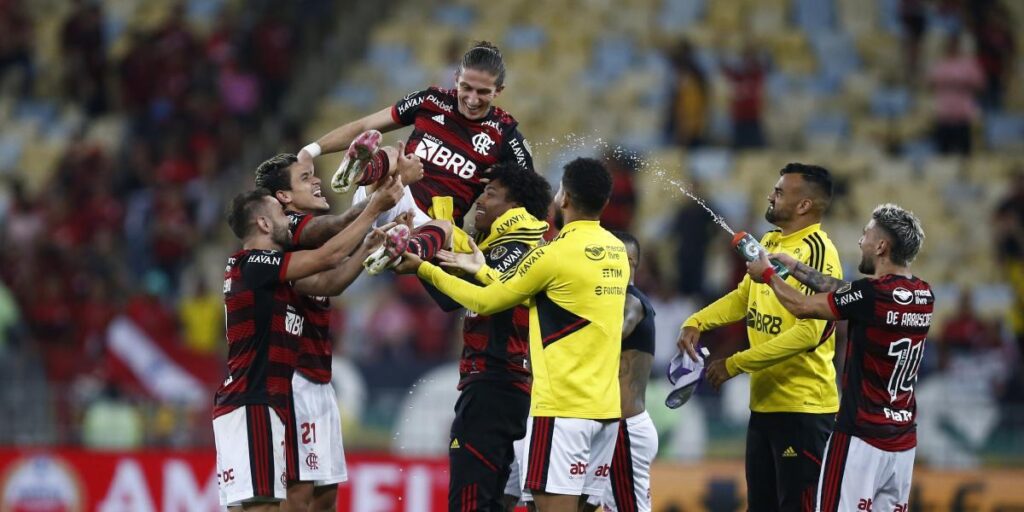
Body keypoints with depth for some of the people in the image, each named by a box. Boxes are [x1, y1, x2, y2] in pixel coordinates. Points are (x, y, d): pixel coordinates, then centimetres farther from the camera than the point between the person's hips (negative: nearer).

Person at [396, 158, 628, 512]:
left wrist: (425, 269, 10)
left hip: (563, 406, -8)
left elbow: (484, 302, -1)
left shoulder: (557, 252, -11)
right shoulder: (616, 252, 11)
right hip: (605, 404, 8)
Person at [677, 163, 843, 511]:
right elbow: (743, 297, 21)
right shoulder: (769, 243, 10)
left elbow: (810, 331, -25)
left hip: (803, 407, -9)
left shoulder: (817, 252, -17)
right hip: (764, 401, 9)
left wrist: (735, 364, -23)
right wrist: (696, 324, 1)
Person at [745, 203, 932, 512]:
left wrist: (768, 275, 15)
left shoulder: (872, 294, -16)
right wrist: (795, 268, 25)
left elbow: (802, 307, -3)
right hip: (904, 440, 7)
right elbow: (844, 292, 19)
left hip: (862, 438, -7)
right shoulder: (923, 296, 6)